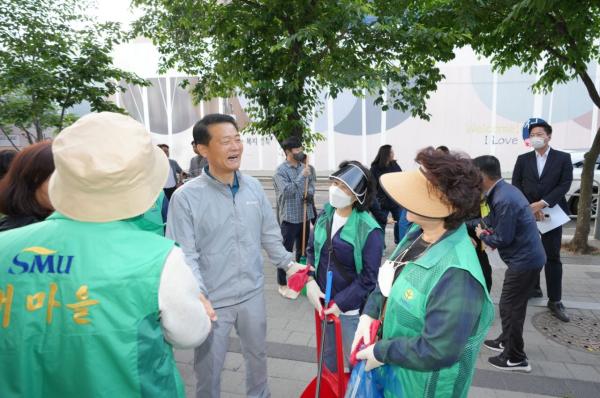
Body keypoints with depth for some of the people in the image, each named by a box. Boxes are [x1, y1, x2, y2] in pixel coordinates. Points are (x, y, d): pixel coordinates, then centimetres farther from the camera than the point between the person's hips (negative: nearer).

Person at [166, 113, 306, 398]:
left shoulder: (254, 187, -2)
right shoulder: (186, 197, -17)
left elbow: (269, 234, 7)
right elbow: (185, 256, -19)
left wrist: (287, 263, 0)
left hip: (253, 292, 5)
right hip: (213, 300, -4)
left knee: (257, 355, 26)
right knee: (208, 368, 17)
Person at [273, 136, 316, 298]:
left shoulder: (304, 167, 6)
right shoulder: (281, 170, -13)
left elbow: (311, 184, 15)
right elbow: (287, 191, -23)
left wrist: (310, 193, -7)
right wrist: (302, 176, -26)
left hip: (304, 215, 7)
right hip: (289, 217, -7)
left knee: (303, 249, 19)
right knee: (286, 251, 2)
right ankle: (282, 284, 15)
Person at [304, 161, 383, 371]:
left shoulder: (369, 230, -21)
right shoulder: (325, 215, -3)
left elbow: (369, 278, -17)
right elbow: (311, 250, 8)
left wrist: (340, 304, -17)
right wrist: (310, 281, -7)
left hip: (351, 309, -6)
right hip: (323, 302, 6)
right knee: (329, 361, 26)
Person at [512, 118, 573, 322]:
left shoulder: (563, 158, 3)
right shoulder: (523, 159, 7)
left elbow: (565, 184, -5)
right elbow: (516, 184, 1)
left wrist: (543, 203, -16)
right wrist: (530, 206, -11)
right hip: (527, 212, 2)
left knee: (552, 257, 1)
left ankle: (555, 301, 7)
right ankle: (533, 288, 26)